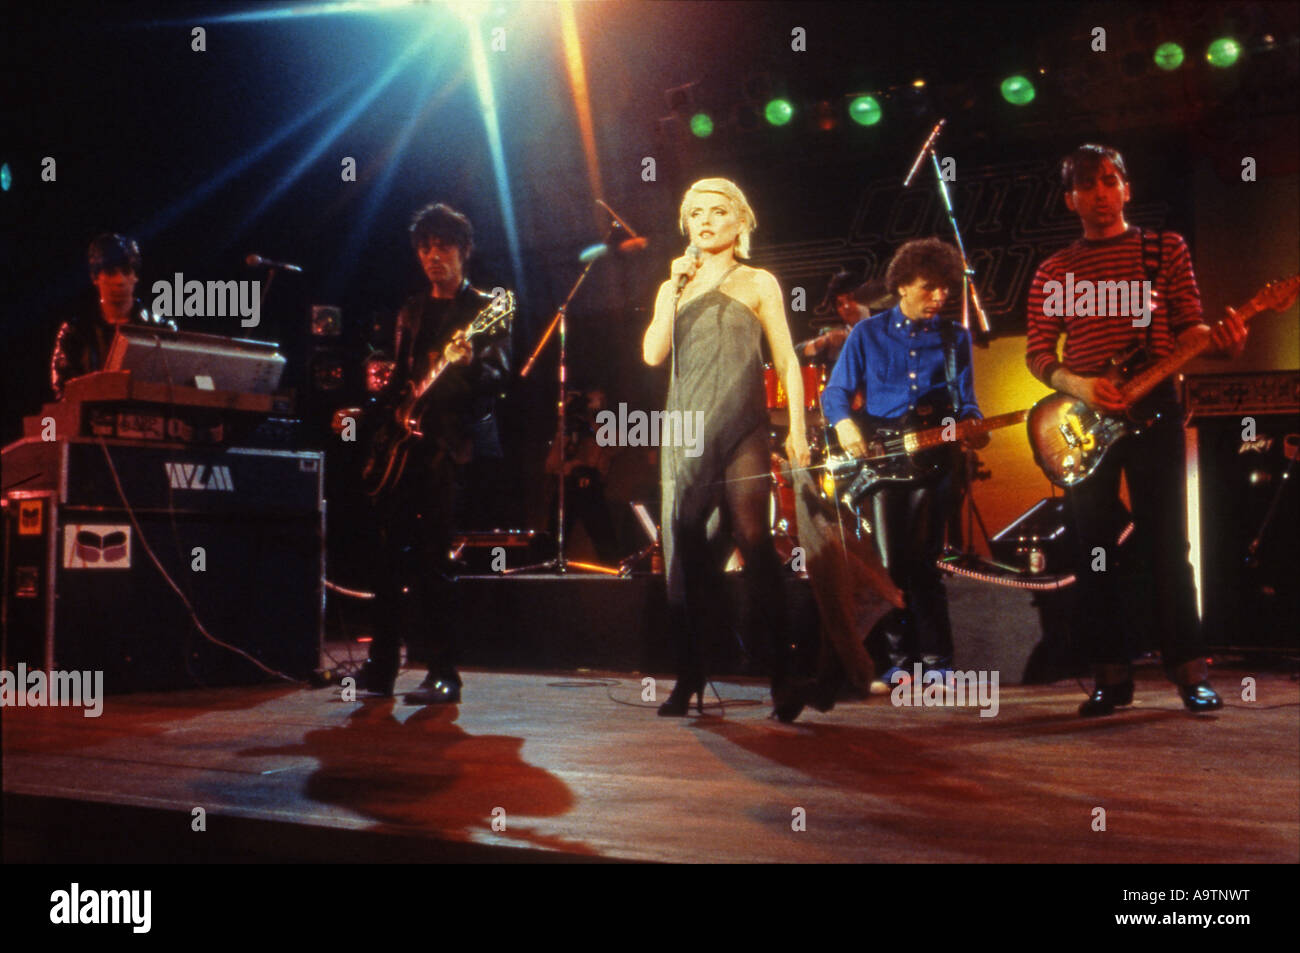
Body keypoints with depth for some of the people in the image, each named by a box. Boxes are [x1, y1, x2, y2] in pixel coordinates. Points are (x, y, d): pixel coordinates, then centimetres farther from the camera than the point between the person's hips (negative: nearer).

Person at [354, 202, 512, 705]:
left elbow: (499, 378, -9)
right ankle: (382, 665, 13)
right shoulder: (412, 312, 21)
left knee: (431, 556, -12)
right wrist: (369, 414, 11)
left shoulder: (485, 309, 2)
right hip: (405, 439, 6)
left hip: (452, 441, -6)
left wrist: (467, 363, -28)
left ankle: (444, 673, -7)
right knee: (390, 553, 5)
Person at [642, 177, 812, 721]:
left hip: (741, 431, -3)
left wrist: (796, 427, -4)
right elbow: (653, 354, 4)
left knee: (755, 544, -15)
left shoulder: (758, 284, 10)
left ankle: (784, 680, -13)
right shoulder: (675, 287, 18)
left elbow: (786, 360, 7)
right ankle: (689, 681, 6)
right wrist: (677, 287, 0)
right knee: (685, 557, -1)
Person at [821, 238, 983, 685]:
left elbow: (965, 401, 9)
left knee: (921, 560, -5)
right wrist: (844, 423, -14)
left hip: (933, 457, 0)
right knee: (890, 561, -4)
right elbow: (835, 391, 6)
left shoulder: (954, 338, 12)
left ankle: (936, 661, 2)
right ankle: (898, 660, 5)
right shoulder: (869, 333, 8)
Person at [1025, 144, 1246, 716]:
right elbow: (1036, 353, 8)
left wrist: (1220, 341, -16)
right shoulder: (1054, 271, 13)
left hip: (1152, 408, -2)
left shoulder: (1165, 250, 11)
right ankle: (1112, 676, 10)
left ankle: (1189, 671, 2)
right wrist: (1077, 386, -11)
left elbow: (1188, 328, 6)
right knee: (1093, 550, 2)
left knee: (1166, 544, -5)